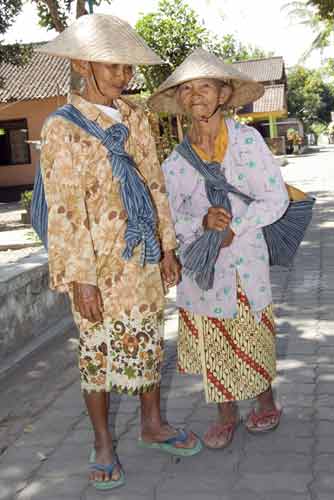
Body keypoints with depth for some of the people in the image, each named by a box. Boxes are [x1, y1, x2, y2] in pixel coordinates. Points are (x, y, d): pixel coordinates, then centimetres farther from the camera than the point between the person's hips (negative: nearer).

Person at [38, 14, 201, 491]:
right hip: (98, 260, -5)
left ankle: (153, 425, 36)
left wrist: (167, 246, 8)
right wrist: (82, 278, -16)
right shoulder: (62, 128, -11)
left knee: (149, 341, 16)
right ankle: (103, 445, 26)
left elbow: (156, 183, 10)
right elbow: (64, 209, -14)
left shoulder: (135, 118, 6)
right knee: (98, 350, 8)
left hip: (143, 256, 5)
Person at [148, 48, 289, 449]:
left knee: (253, 336, 9)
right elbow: (169, 217, 2)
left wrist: (234, 230, -15)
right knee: (210, 339, 8)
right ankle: (227, 415, 27)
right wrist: (202, 222, -18)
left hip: (245, 256, -2)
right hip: (200, 262, 2)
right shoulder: (176, 159, 0)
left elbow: (276, 198, -7)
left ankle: (266, 403, 34)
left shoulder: (247, 139, -7)